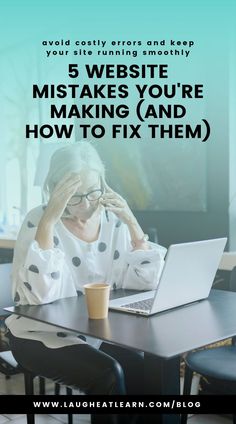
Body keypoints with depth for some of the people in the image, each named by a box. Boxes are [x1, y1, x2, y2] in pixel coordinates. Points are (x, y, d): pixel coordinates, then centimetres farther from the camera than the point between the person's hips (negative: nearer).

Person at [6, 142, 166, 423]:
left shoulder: (113, 221, -2)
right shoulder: (38, 220, -14)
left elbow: (148, 281, -8)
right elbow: (41, 295, -28)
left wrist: (131, 221, -16)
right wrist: (49, 221, -31)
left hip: (99, 333, 4)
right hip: (41, 337, -4)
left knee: (146, 371, -20)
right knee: (108, 374, -25)